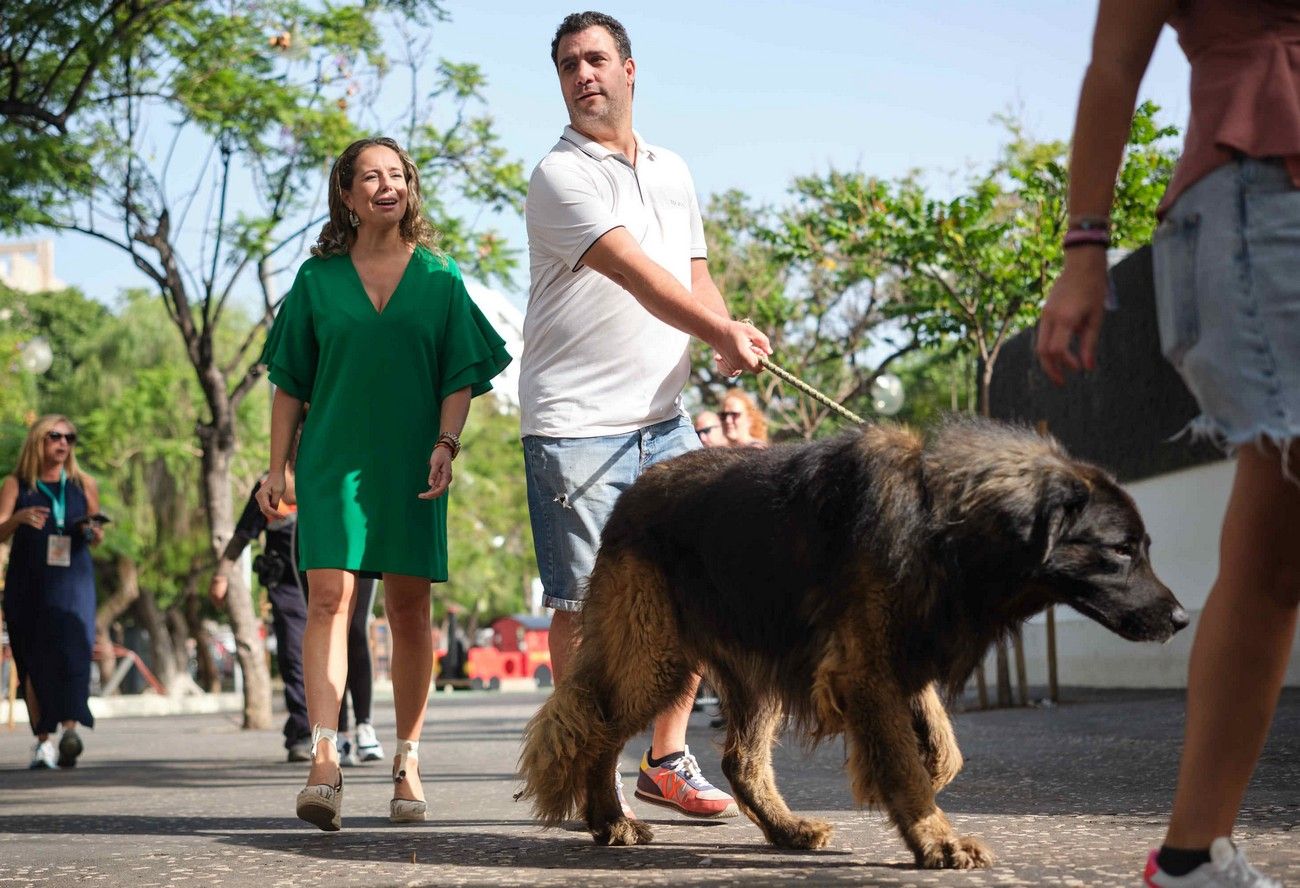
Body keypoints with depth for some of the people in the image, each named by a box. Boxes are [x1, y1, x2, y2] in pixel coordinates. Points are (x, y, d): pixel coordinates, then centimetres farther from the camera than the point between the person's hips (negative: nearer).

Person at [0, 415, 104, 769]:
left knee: (72, 648, -18)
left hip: (72, 582, 0)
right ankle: (42, 740, 7)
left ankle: (70, 729, -28)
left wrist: (92, 531, -4)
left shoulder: (84, 485, 10)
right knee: (34, 660, 0)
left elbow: (96, 538, 18)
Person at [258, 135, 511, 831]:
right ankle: (324, 761, -21)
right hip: (332, 459, 0)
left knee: (409, 609, 3)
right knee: (329, 596, -14)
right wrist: (278, 468, 5)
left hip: (409, 464, 1)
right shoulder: (318, 278, 7)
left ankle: (407, 765, 13)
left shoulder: (439, 277, 8)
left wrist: (445, 444, -10)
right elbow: (290, 382, 10)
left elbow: (460, 375, 5)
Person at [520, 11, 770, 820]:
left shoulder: (672, 171, 16)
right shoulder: (561, 176, -8)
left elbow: (696, 276, 17)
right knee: (585, 602, -3)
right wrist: (722, 331, -29)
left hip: (663, 416, 7)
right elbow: (638, 274, -20)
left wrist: (728, 335, -5)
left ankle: (668, 760, 16)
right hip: (576, 420, -6)